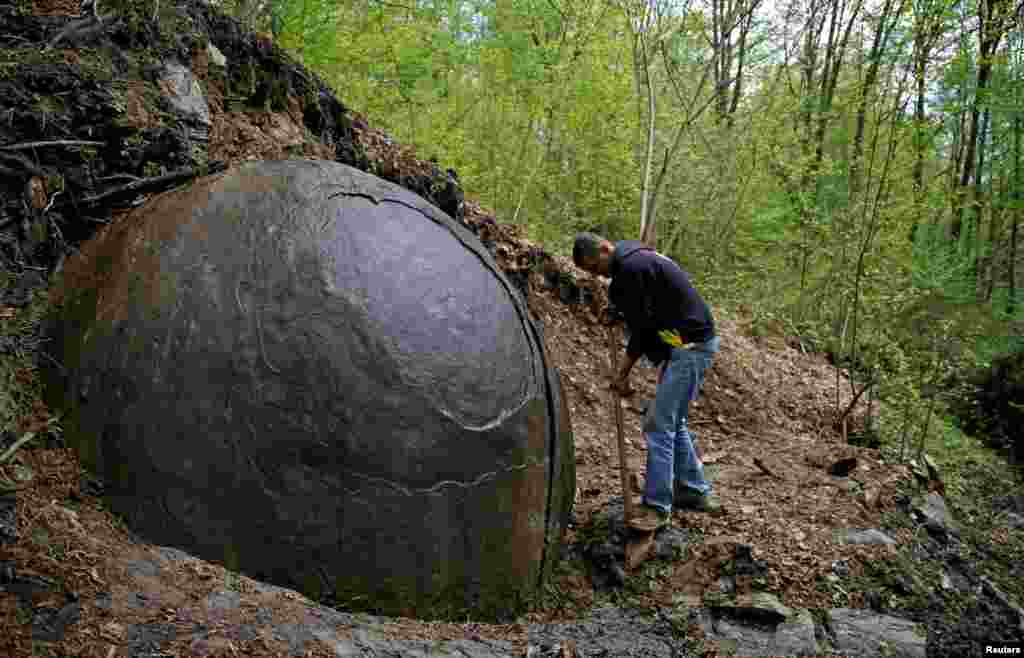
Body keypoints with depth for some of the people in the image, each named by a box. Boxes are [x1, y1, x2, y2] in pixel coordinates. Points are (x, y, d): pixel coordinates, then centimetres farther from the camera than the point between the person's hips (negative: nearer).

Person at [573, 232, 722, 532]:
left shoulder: (632, 267, -18)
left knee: (659, 424, -8)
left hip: (690, 345, -11)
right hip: (690, 342, 11)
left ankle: (657, 506, -2)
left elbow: (643, 327, -16)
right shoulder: (636, 258, 14)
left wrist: (623, 373, -8)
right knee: (673, 421, 19)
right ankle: (694, 490, 29)